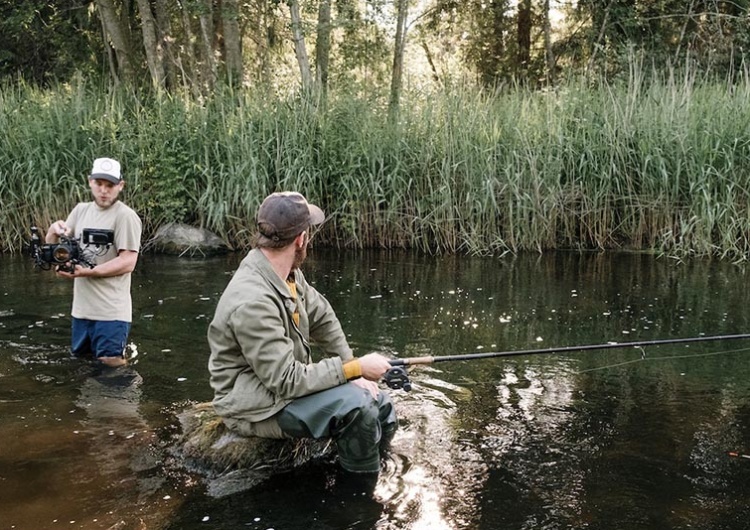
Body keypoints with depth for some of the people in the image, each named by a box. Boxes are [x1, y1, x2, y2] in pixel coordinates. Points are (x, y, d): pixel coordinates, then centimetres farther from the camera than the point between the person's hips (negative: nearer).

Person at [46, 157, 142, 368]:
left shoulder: (126, 216, -10)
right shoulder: (81, 210, 10)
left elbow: (127, 262, -15)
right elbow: (51, 247, 13)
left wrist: (87, 272, -21)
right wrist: (54, 229, -8)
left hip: (111, 312, -7)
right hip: (81, 308, 7)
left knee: (110, 363, -6)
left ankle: (127, 352, 19)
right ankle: (122, 351, 36)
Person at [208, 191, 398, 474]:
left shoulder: (286, 272, -3)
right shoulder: (252, 301, -30)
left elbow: (322, 318, 10)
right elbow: (288, 381, -29)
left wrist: (353, 372, 1)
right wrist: (356, 368, -24)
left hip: (288, 381, 9)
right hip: (255, 407, -9)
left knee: (383, 408, 4)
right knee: (356, 406, -27)